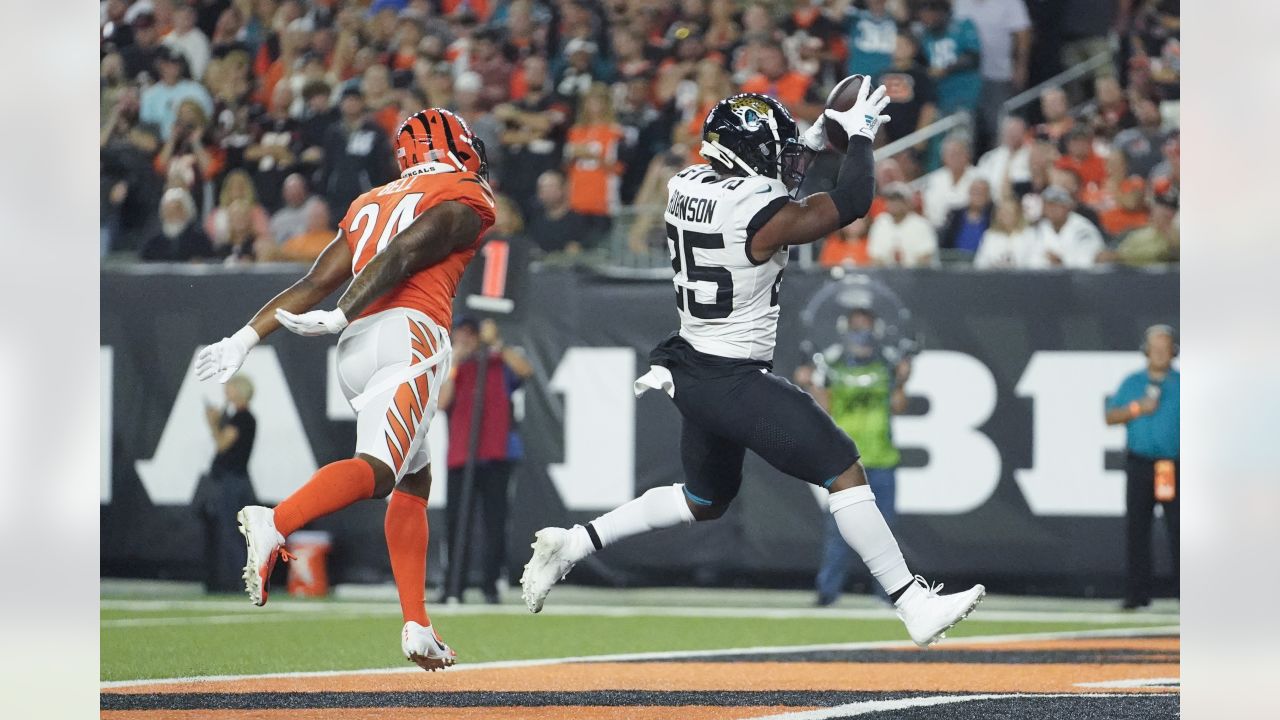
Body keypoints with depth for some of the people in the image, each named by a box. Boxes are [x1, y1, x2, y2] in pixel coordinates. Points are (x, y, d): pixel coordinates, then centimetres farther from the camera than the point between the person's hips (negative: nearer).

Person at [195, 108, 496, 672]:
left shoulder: (371, 202, 29)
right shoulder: (466, 197, 10)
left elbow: (316, 281, 17)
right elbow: (404, 255, -7)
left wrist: (247, 337, 11)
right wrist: (339, 318, -16)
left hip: (352, 350, 7)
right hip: (408, 333, -7)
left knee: (414, 481, 17)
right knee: (377, 469, -23)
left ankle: (417, 627, 9)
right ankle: (274, 523, -47)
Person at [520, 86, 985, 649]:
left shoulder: (687, 186, 2)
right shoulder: (760, 216, -20)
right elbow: (850, 204, -11)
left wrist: (814, 141, 18)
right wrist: (860, 134, 2)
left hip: (690, 371, 8)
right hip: (738, 384, -8)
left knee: (704, 499, 25)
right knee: (844, 471, -5)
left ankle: (571, 544, 23)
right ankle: (914, 606, -6)